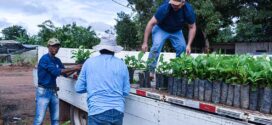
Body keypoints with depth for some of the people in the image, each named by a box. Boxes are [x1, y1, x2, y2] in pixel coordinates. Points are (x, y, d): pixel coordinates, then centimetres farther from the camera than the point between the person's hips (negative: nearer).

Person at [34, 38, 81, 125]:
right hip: (43, 91, -8)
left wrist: (75, 69, -6)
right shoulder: (45, 59, -13)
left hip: (53, 91, 8)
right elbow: (56, 71, -23)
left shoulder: (57, 60, 11)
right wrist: (73, 68, -22)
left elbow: (65, 73, 12)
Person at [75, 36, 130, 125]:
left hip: (98, 111, -2)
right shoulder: (122, 65, 6)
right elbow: (126, 91, 8)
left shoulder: (89, 62, 4)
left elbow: (79, 88, 7)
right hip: (118, 111, 3)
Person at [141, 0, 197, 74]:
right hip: (161, 29, -3)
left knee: (182, 48, -10)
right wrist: (145, 43, -35)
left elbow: (192, 27, -13)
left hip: (176, 31, 3)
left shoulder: (188, 10, -26)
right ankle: (150, 70, -18)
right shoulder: (164, 8, -35)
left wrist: (189, 45, -21)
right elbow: (151, 23, -32)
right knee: (156, 46, -25)